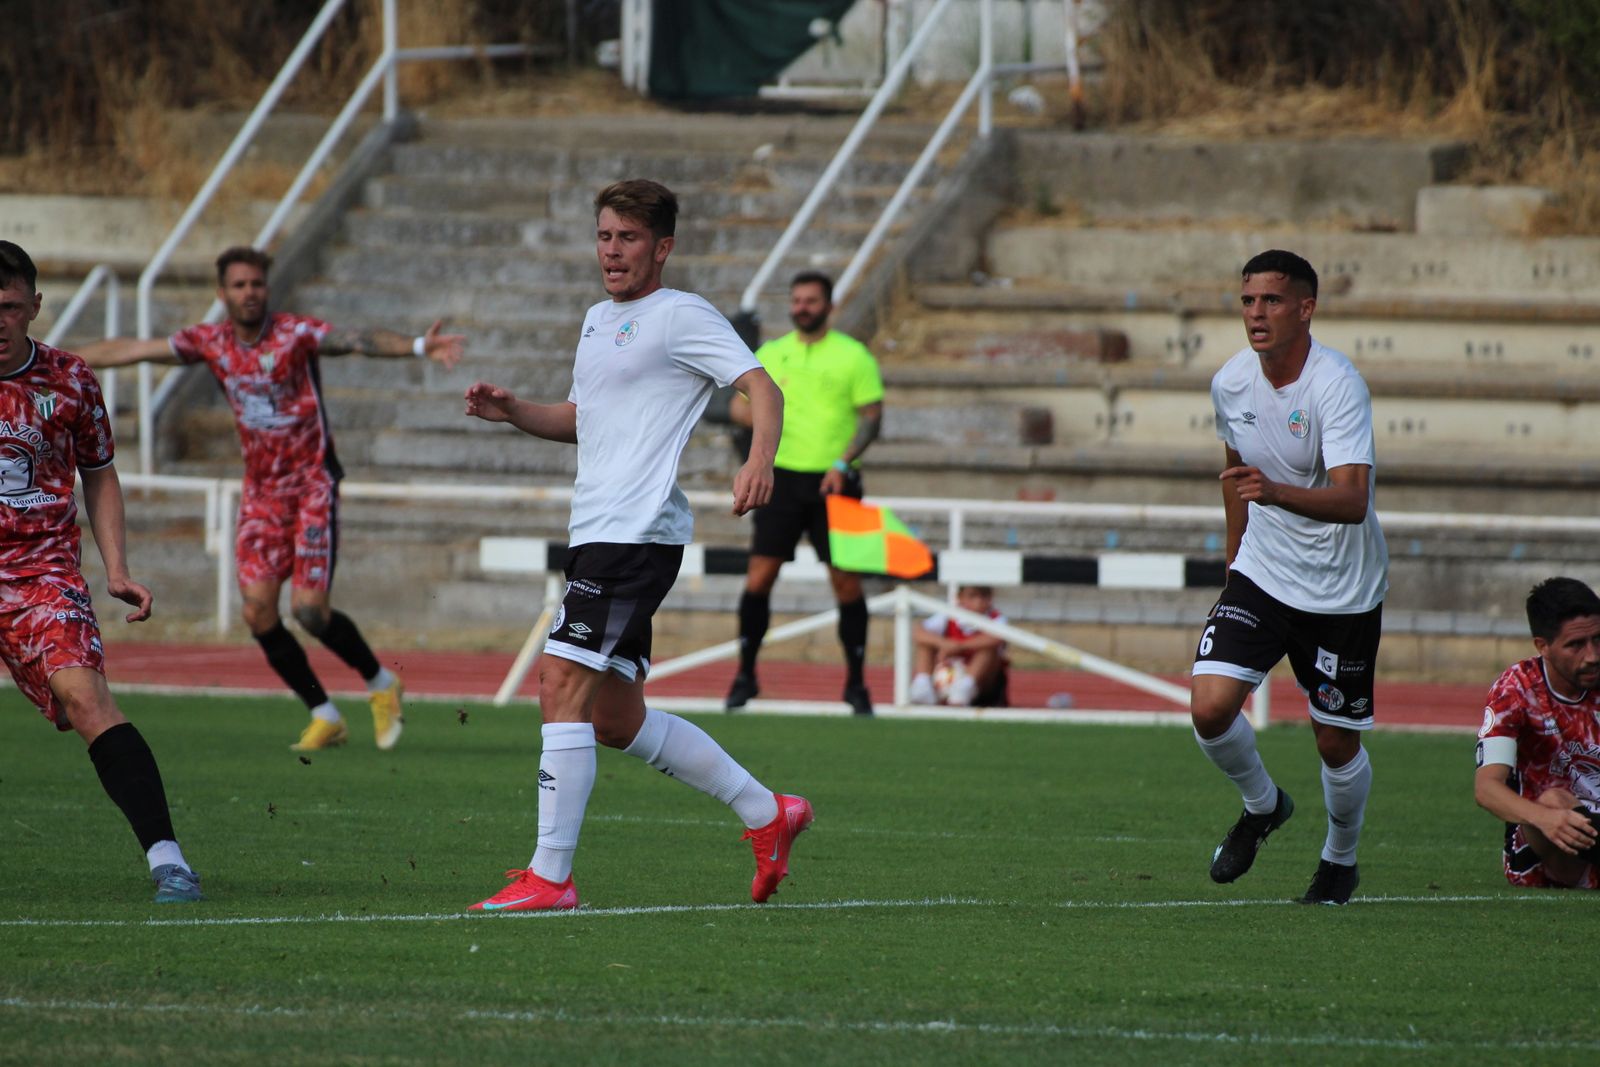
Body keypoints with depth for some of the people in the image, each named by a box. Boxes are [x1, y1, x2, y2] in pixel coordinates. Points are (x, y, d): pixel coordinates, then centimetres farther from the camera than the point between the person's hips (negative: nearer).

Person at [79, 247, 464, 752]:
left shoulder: (296, 333, -13)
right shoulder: (211, 342, 2)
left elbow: (357, 340, -29)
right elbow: (131, 350, 7)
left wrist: (417, 346, -47)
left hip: (311, 486, -5)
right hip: (260, 491, 5)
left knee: (309, 608, -12)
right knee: (258, 610, -5)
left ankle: (381, 685, 14)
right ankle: (325, 717, 8)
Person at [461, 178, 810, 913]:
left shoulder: (681, 316, -6)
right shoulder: (598, 320, 21)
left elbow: (762, 385, -16)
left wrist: (759, 460, -35)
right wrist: (511, 411, 13)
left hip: (639, 533, -10)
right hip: (595, 534, 10)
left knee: (563, 683, -16)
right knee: (618, 719, 12)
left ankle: (549, 876, -16)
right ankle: (767, 814, 23)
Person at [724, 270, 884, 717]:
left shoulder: (853, 356, 1)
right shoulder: (771, 354, 10)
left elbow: (872, 416, -2)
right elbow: (738, 404, 11)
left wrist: (843, 463, -16)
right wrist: (754, 411, -14)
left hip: (832, 481, -2)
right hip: (783, 478, 2)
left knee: (846, 582, -3)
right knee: (759, 577, -5)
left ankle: (856, 682, 7)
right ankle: (745, 675, 5)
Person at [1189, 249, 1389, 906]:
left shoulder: (1338, 385, -22)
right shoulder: (1231, 383, -3)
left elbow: (1352, 499, -34)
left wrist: (1276, 492, -50)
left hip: (1342, 592, -4)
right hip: (1260, 574, 4)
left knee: (1337, 744, 4)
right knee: (1210, 708, -14)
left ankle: (1341, 859, 32)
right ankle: (1261, 806, 16)